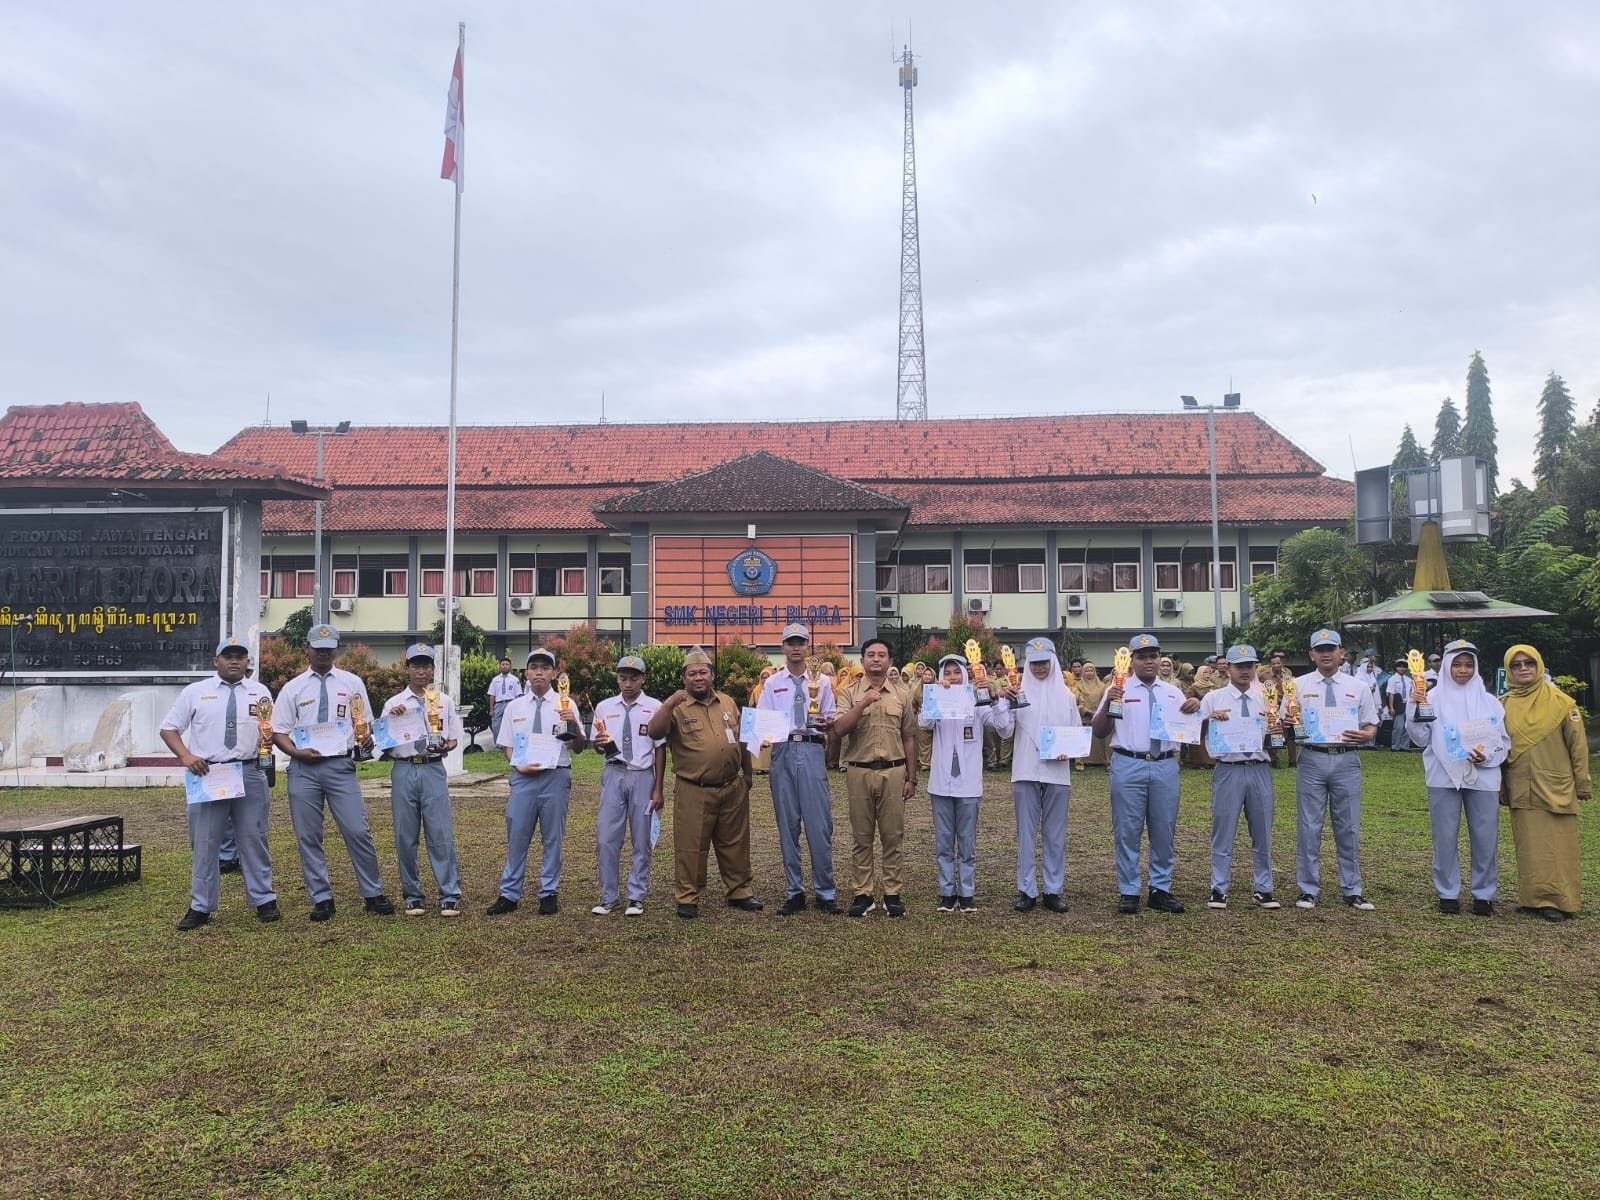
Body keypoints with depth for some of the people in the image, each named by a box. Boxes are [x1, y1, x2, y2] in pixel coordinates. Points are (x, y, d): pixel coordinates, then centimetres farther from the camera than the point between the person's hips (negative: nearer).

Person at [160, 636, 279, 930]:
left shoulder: (260, 692, 10)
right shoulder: (195, 692, 5)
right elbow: (168, 728, 6)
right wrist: (185, 755, -10)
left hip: (249, 774, 1)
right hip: (207, 775, -1)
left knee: (254, 840, 7)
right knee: (204, 843, 4)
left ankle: (264, 900, 16)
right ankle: (201, 907, 14)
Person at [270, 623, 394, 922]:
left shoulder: (351, 683, 7)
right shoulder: (293, 688, 7)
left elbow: (364, 722, 11)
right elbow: (279, 731, 7)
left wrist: (367, 739, -11)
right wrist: (297, 752, -12)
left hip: (340, 766, -1)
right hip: (303, 768, 1)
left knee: (359, 832, -5)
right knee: (308, 838, 6)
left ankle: (373, 894, 8)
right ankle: (321, 899, 17)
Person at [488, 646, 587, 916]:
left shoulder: (566, 705, 0)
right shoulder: (514, 707, 6)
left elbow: (578, 749, -1)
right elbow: (508, 746, 11)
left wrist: (574, 726, -20)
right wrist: (519, 766, -8)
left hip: (556, 777, -1)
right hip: (523, 777, 1)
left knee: (552, 839, 8)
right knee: (517, 838, 6)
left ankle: (549, 894, 19)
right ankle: (509, 895, 17)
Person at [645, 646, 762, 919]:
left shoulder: (727, 702, 10)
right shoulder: (677, 708, -4)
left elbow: (741, 740, 18)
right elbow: (654, 733, -21)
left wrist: (748, 773, 18)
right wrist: (669, 703, -31)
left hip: (733, 788, 4)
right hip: (693, 792, -4)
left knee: (735, 844, 13)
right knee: (691, 847, 1)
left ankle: (740, 892, 26)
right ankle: (688, 899, 13)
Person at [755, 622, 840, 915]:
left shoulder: (822, 682, 10)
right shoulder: (772, 684, 11)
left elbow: (831, 721, 8)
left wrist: (827, 724, -14)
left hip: (812, 751, -1)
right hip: (783, 751, 1)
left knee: (819, 824, -3)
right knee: (787, 826, 6)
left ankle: (825, 892, 8)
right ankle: (795, 892, 16)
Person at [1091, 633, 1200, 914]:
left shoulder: (1173, 693, 16)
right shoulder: (1118, 690, 5)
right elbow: (1099, 731, 1)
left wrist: (1196, 709, -6)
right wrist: (1108, 703, -15)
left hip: (1165, 766, 3)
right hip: (1128, 766, -3)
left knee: (1164, 831, 8)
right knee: (1128, 831, 1)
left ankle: (1161, 890, 19)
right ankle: (1128, 892, 9)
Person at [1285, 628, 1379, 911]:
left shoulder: (1358, 687, 7)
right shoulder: (1298, 685, 4)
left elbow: (1371, 726, 10)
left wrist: (1365, 735, -13)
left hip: (1347, 760, 1)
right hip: (1312, 759, -1)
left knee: (1349, 828, 8)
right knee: (1309, 827, 3)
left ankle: (1352, 891, 19)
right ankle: (1308, 890, 13)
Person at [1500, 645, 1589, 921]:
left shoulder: (1561, 702, -4)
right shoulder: (1505, 705, 5)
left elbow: (1578, 745, -1)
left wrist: (1583, 784, 0)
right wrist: (1500, 785, 12)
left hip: (1556, 788, -3)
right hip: (1521, 791, 3)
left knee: (1558, 846, 1)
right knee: (1530, 847, 6)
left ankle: (1559, 900, 8)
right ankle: (1535, 898, 13)